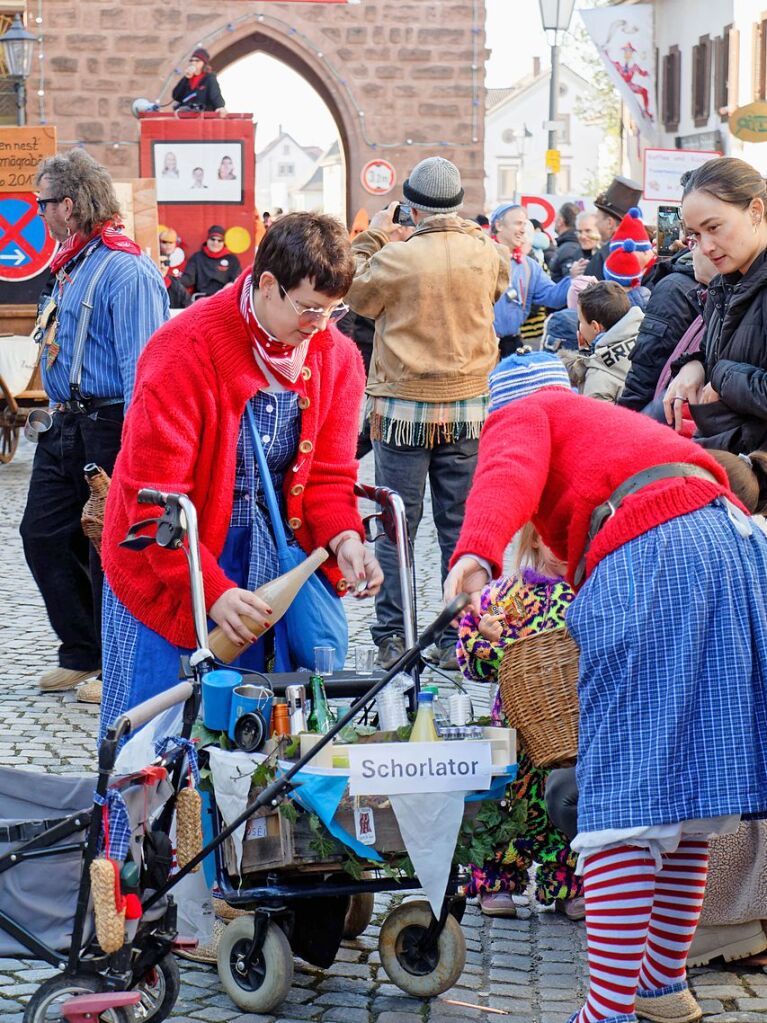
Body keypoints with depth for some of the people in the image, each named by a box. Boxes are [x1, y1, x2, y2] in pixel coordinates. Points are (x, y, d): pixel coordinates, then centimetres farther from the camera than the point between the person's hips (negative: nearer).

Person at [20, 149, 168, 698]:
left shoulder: (127, 270, -17)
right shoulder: (72, 266, 14)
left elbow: (140, 366, -21)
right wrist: (60, 414, 20)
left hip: (108, 431, -10)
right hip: (65, 427, 10)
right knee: (43, 535, 12)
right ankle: (82, 654, 24)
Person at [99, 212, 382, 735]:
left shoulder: (338, 357, -3)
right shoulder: (185, 349, -21)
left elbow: (329, 472, 2)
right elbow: (155, 492, -22)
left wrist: (343, 538, -20)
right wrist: (213, 590, -29)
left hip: (263, 552, 4)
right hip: (166, 560, -4)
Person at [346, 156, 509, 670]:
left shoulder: (396, 256, -13)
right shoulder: (485, 253, -3)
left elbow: (358, 297, 6)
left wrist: (372, 238, 13)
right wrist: (467, 228, 25)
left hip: (404, 408, -3)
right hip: (468, 406, 3)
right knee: (461, 525, 9)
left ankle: (392, 637, 8)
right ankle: (459, 638, 13)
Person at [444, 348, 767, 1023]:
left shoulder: (522, 412, 17)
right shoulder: (612, 417, 39)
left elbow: (509, 472, -7)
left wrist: (476, 551, -25)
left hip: (647, 556, -8)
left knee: (623, 796, -12)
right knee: (684, 787, 14)